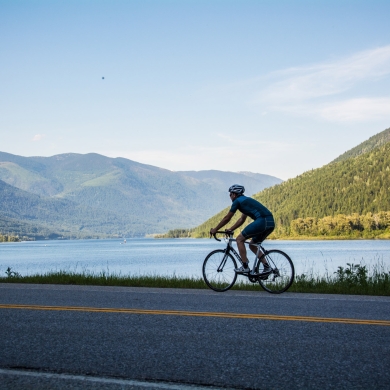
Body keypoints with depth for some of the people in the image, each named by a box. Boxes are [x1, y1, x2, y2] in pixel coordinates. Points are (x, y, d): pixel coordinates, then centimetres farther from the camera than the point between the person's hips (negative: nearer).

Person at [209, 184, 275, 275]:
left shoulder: (237, 201, 3)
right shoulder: (246, 200, 29)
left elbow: (227, 218, 7)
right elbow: (242, 219, 35)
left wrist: (215, 229, 17)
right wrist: (230, 229, 36)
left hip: (262, 221, -9)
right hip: (271, 222, 9)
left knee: (239, 239, 1)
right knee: (252, 245, 20)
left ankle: (245, 267, -3)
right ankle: (267, 267, 12)